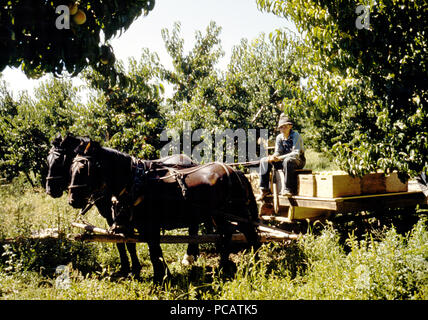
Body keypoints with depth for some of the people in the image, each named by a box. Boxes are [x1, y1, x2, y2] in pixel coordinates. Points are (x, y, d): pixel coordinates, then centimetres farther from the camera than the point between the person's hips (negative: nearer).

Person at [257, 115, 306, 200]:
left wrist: (280, 158, -34)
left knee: (287, 161, -41)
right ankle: (264, 189, -13)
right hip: (284, 161, 7)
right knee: (264, 161, -9)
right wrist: (272, 157, -23)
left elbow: (296, 153, -25)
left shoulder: (295, 135, -15)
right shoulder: (279, 137, 3)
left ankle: (289, 189, -35)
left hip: (298, 161, -6)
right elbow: (277, 152, 2)